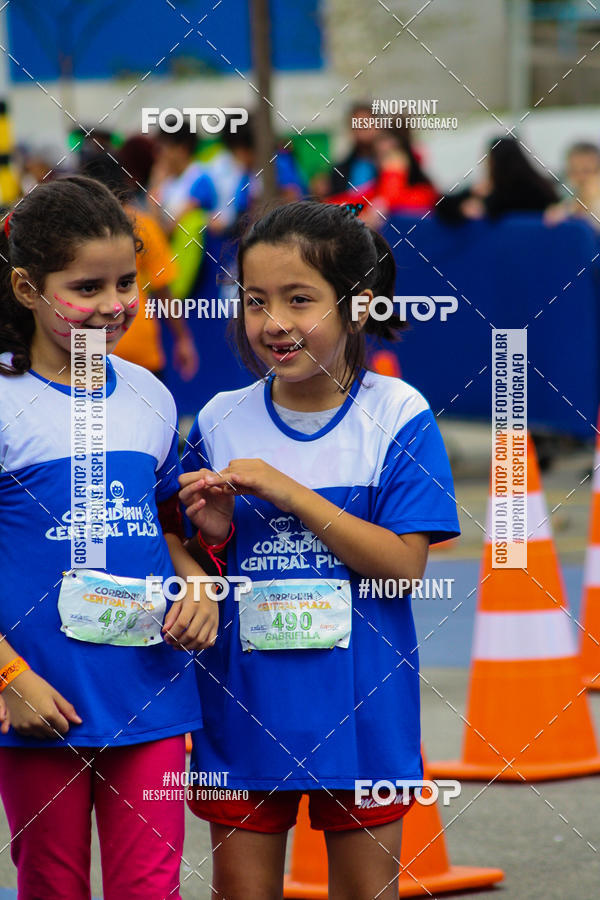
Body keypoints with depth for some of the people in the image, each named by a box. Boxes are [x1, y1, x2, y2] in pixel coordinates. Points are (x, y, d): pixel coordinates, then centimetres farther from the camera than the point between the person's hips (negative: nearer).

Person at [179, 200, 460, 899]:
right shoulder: (219, 421, 1)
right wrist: (213, 534, -14)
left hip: (360, 704, -2)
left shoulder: (398, 415, -7)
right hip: (245, 703, 2)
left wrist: (288, 492, -20)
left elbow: (404, 565, -14)